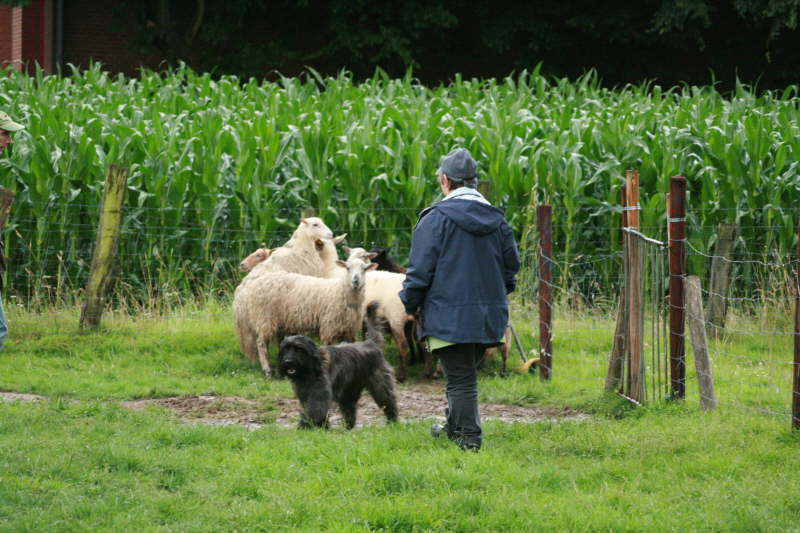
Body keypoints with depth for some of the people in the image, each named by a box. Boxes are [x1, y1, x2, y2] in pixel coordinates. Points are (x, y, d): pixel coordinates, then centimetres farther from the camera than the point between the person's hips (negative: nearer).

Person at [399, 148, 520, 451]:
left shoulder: (436, 218, -11)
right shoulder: (496, 219, 9)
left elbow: (420, 269, -11)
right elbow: (511, 264, 16)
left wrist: (411, 305, 2)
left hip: (450, 317, -6)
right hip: (489, 316, 6)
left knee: (460, 378, -3)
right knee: (466, 373, 20)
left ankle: (469, 437, -4)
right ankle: (455, 427, 33)